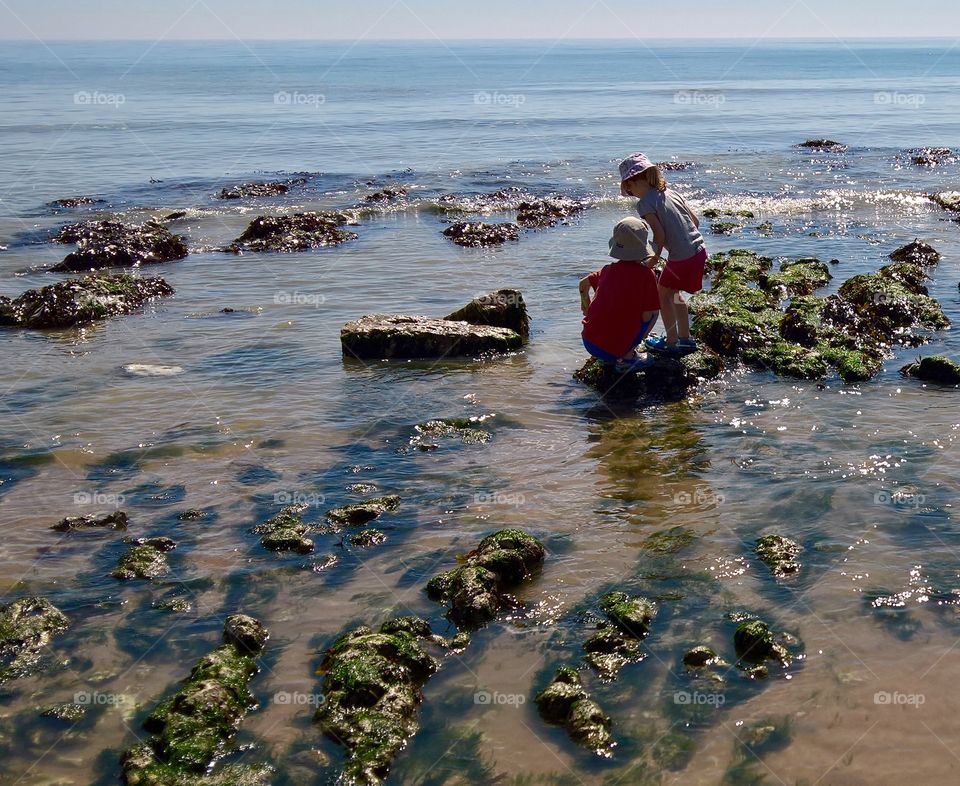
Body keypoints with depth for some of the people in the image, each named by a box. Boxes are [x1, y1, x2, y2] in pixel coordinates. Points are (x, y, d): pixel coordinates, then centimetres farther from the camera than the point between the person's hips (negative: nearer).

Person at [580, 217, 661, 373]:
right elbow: (646, 317, -8)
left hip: (588, 342, 6)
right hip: (613, 350, -6)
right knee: (655, 311, 11)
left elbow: (583, 284, 24)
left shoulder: (609, 269, 7)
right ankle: (626, 358, 3)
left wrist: (586, 305, 44)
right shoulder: (646, 274, -10)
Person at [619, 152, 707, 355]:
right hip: (699, 250, 8)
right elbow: (695, 220, 14)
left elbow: (660, 234, -15)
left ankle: (671, 342, 20)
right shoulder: (670, 192, 13)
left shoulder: (645, 203, -10)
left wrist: (655, 256, 0)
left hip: (681, 258, -8)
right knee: (674, 293, 24)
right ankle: (685, 339, 31)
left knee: (663, 294, 13)